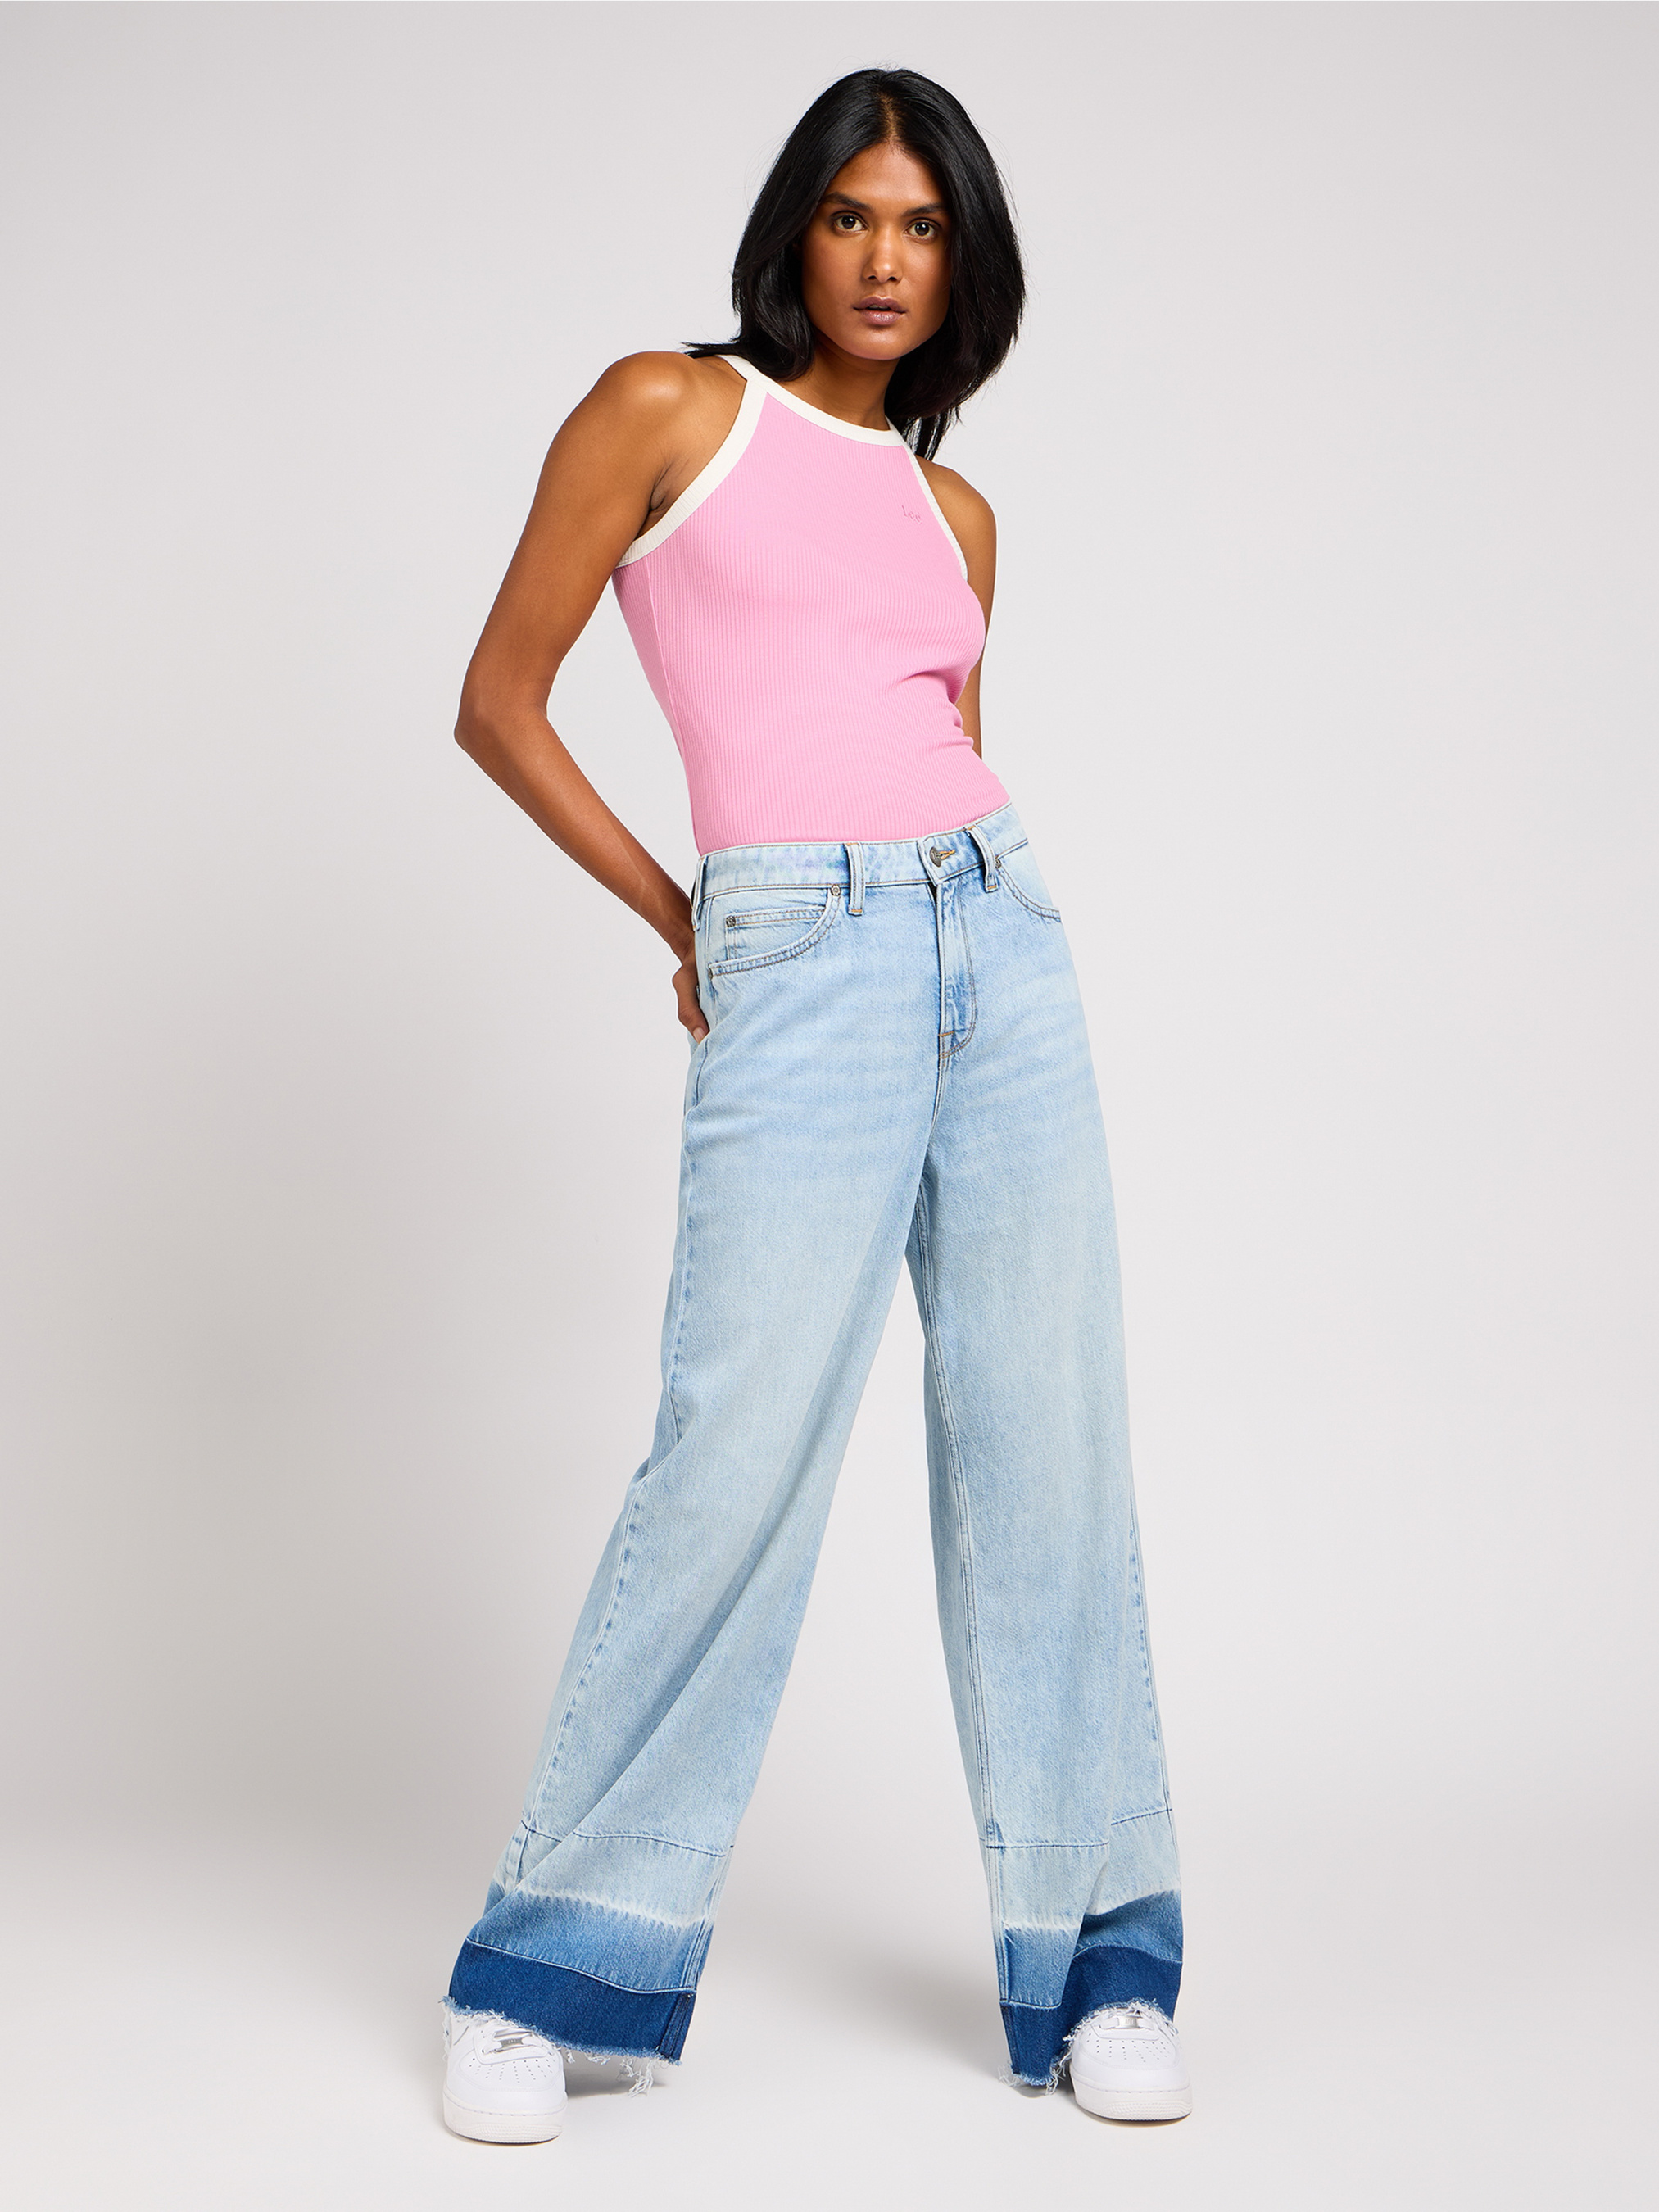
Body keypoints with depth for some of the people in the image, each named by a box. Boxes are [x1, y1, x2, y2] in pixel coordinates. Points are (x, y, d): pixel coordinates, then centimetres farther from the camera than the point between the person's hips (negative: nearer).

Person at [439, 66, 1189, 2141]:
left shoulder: (954, 512, 19)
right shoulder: (669, 408, 6)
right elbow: (500, 699, 5)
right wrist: (678, 918, 7)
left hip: (999, 941, 5)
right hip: (802, 966, -5)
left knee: (1046, 1448, 5)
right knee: (736, 1462, -8)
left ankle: (1093, 1958, 17)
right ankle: (554, 1966, 9)